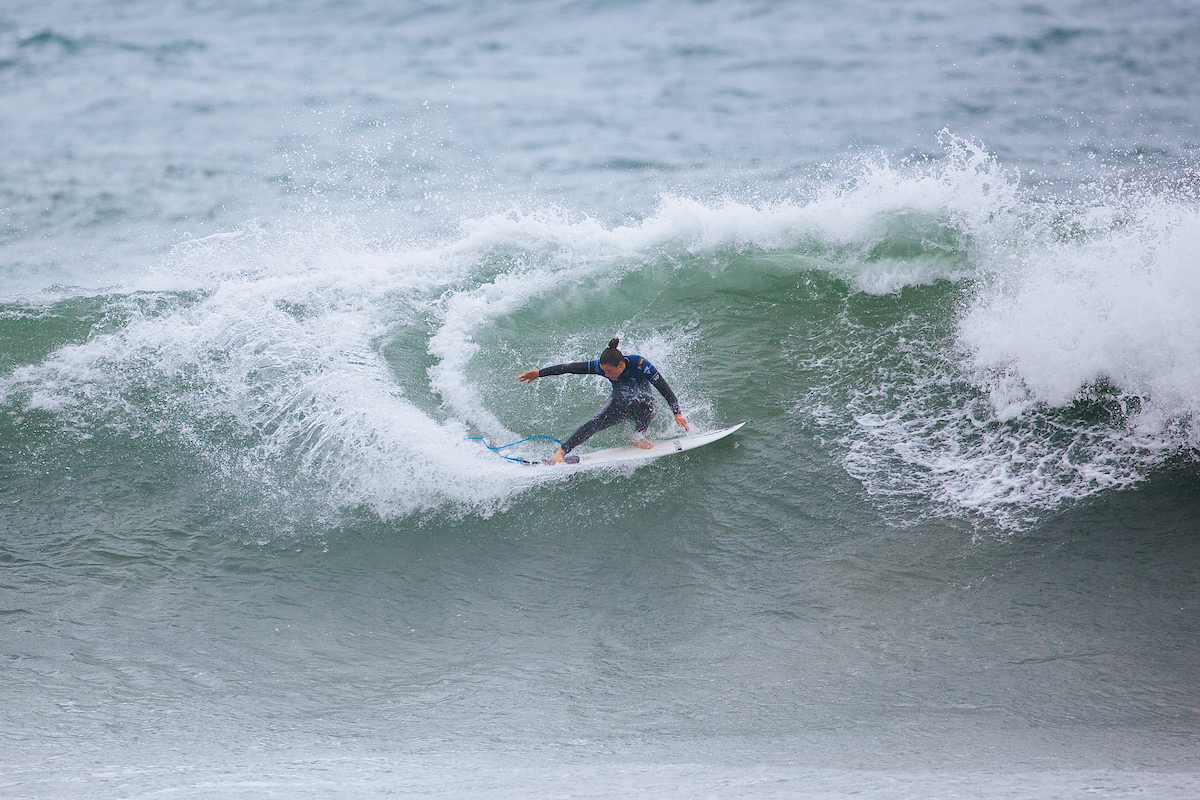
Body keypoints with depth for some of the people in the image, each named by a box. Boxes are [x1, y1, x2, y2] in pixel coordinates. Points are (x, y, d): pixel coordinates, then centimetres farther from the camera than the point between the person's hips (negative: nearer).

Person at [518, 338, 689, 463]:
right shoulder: (602, 366, -23)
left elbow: (665, 390, -30)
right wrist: (539, 373, -21)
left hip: (641, 407, -1)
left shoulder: (641, 365, -32)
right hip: (619, 405, 1)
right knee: (595, 424, -26)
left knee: (646, 402, -37)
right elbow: (571, 368, -20)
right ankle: (561, 452, -25)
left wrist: (677, 414, -39)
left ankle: (639, 437, -10)